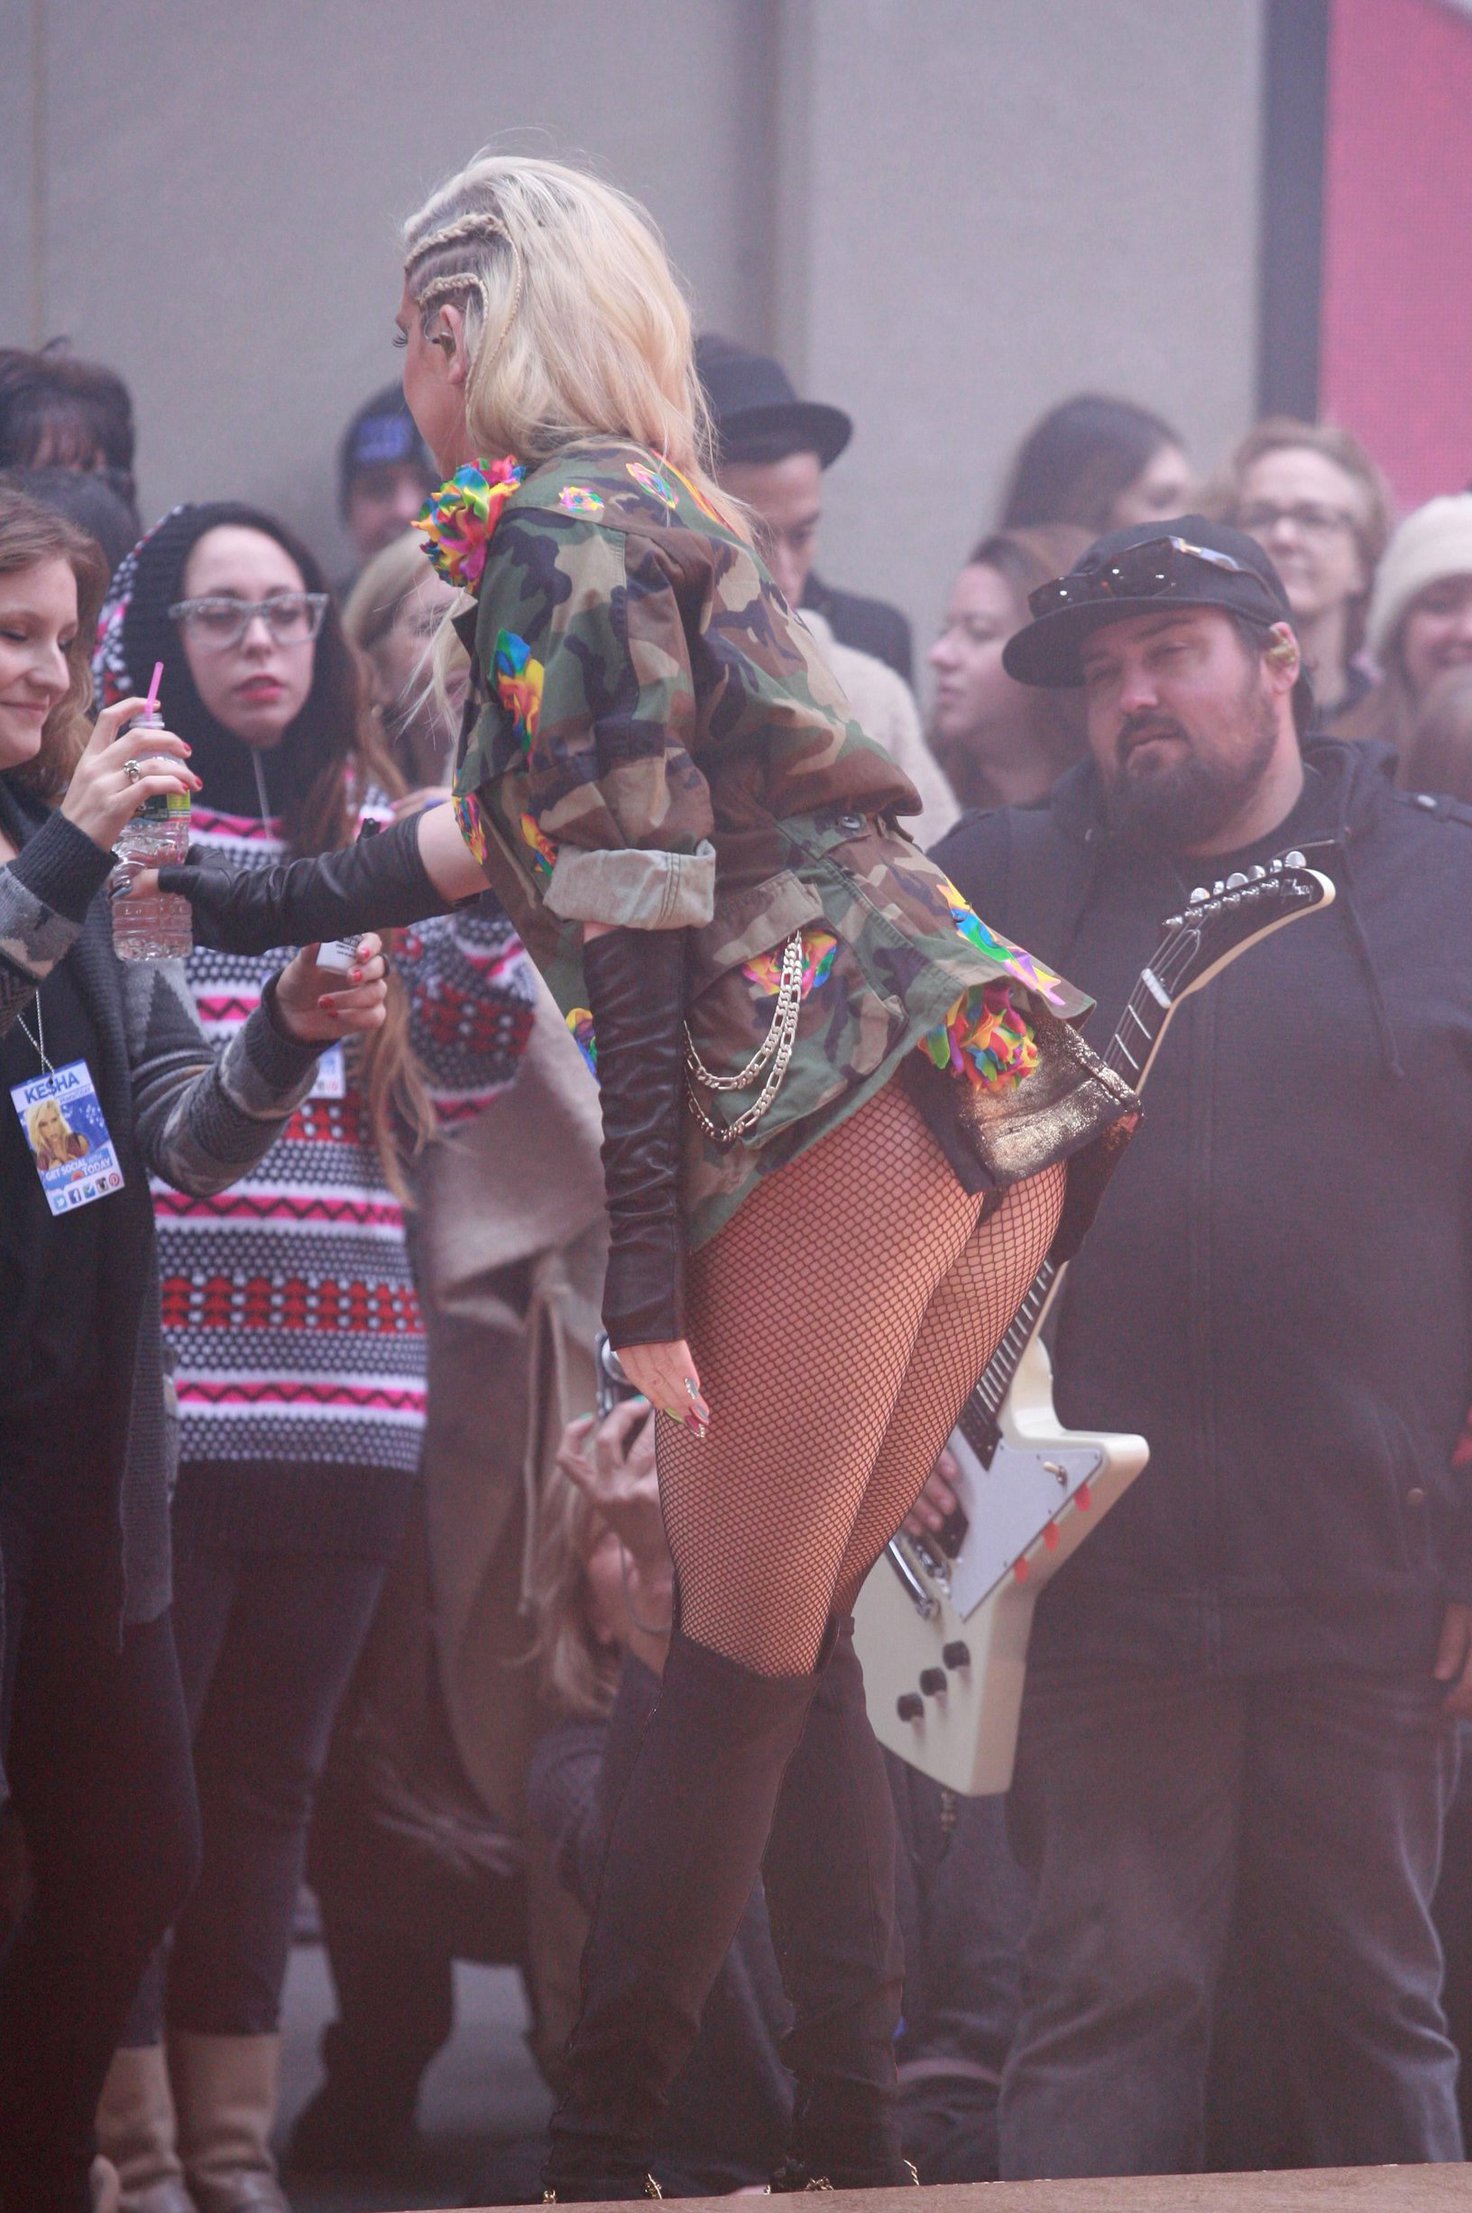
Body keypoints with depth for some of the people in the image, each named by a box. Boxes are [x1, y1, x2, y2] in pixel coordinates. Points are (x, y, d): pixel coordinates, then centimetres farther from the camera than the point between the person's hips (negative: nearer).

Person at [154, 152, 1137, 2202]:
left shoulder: (559, 526, -3)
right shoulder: (668, 520, 25)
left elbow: (637, 901, -11)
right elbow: (496, 842, 37)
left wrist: (646, 1280, -13)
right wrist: (215, 899, 47)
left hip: (846, 1094, -8)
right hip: (989, 1105, 8)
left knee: (744, 1651, -5)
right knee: (787, 1642, 13)